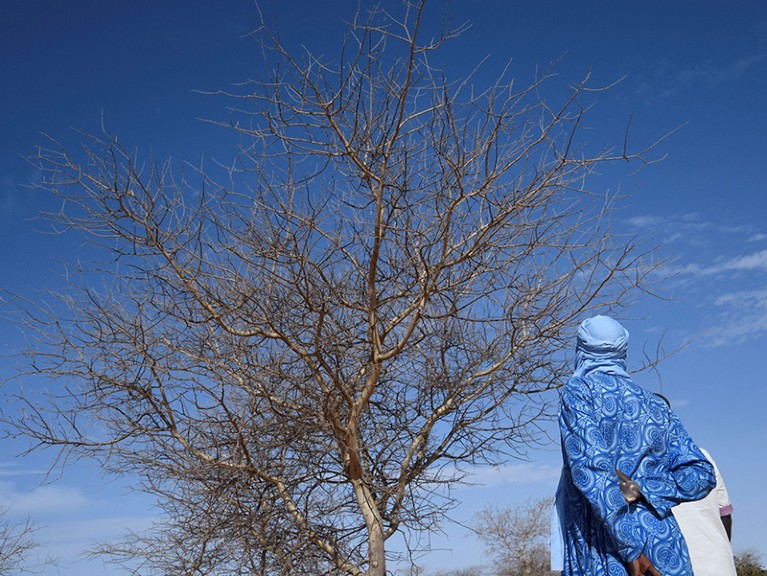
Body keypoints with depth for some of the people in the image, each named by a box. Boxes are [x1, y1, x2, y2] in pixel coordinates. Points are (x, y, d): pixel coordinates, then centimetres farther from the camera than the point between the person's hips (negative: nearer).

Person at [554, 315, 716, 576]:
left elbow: (591, 468, -13)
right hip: (666, 552, 5)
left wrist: (628, 547, -15)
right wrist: (641, 488, -2)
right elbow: (701, 475, 9)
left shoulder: (576, 391, 1)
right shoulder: (654, 405, 18)